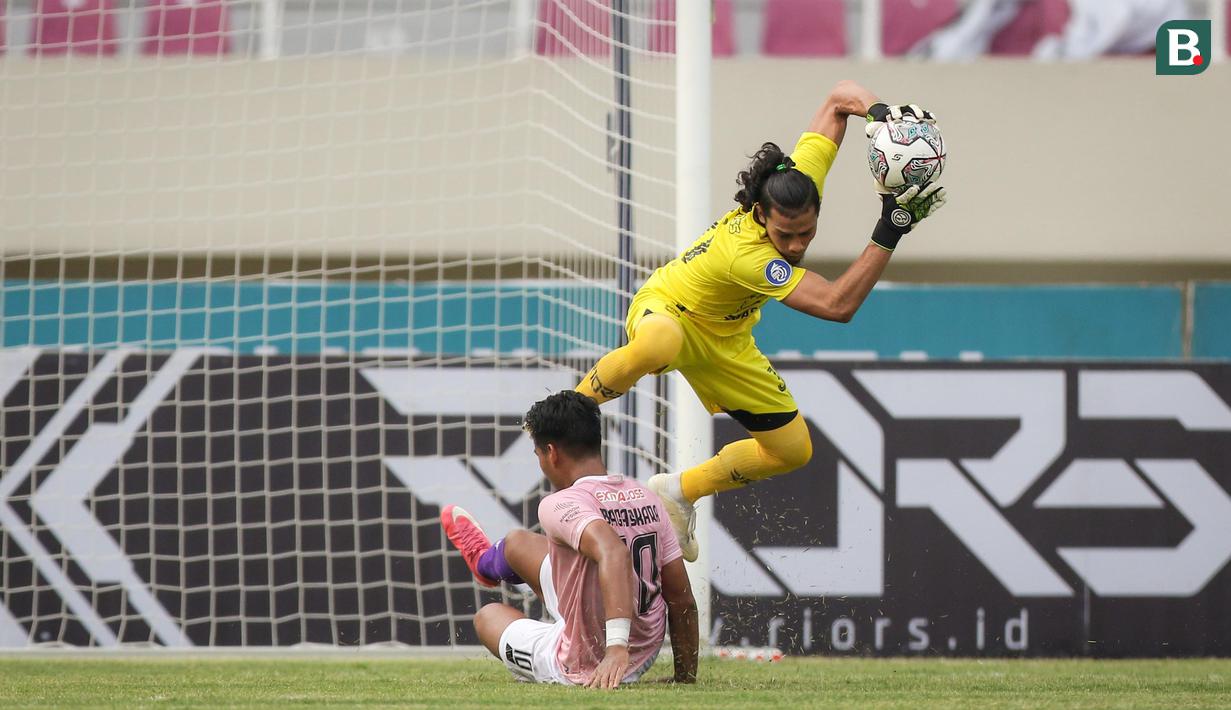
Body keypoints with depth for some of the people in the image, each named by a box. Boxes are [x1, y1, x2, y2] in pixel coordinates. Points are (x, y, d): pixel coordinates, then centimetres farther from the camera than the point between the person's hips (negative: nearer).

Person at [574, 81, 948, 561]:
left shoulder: (802, 177, -25)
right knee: (654, 348, -46)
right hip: (666, 310, -8)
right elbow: (837, 305, -46)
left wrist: (878, 112, -36)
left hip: (725, 339, 8)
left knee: (793, 450, 6)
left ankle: (678, 492, 27)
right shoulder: (745, 254, -43)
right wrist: (889, 231, -52)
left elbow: (840, 96, -14)